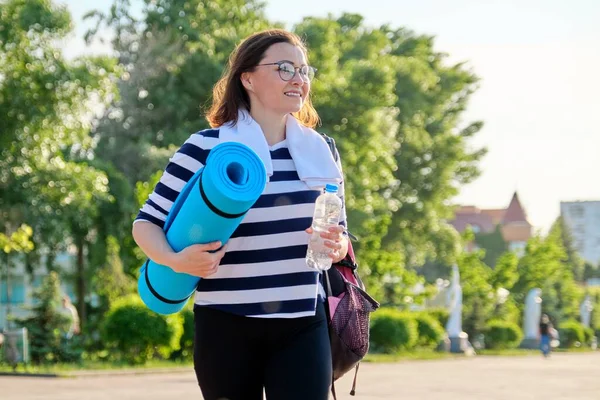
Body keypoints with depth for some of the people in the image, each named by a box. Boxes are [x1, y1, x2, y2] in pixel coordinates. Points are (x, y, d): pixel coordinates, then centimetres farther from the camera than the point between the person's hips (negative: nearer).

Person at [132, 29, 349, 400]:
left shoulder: (320, 151, 9)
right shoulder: (206, 149, -5)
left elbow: (338, 231, 16)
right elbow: (147, 223, -2)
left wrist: (336, 245, -8)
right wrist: (176, 260, -22)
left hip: (304, 326, 3)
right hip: (227, 326, -3)